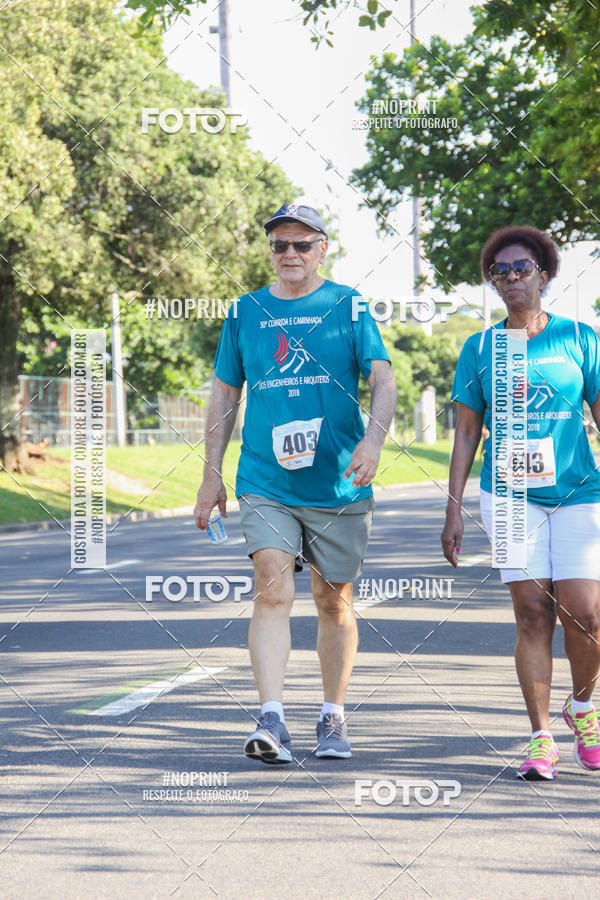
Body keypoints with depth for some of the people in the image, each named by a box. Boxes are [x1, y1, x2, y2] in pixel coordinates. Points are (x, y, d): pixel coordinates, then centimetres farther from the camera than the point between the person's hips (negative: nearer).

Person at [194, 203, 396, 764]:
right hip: (265, 482, 0)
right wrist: (212, 475, 12)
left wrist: (374, 439, -25)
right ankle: (271, 721, -21)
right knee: (272, 591, -15)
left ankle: (333, 718, 24)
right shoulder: (245, 313, 8)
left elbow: (383, 380, -6)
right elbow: (224, 395, 15)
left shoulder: (348, 308, 3)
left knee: (334, 601, 9)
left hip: (339, 484, 0)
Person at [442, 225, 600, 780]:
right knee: (532, 614, -5)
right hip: (510, 494, 1)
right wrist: (453, 510, 3)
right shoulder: (479, 349, 7)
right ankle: (541, 740, 1)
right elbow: (465, 433, 8)